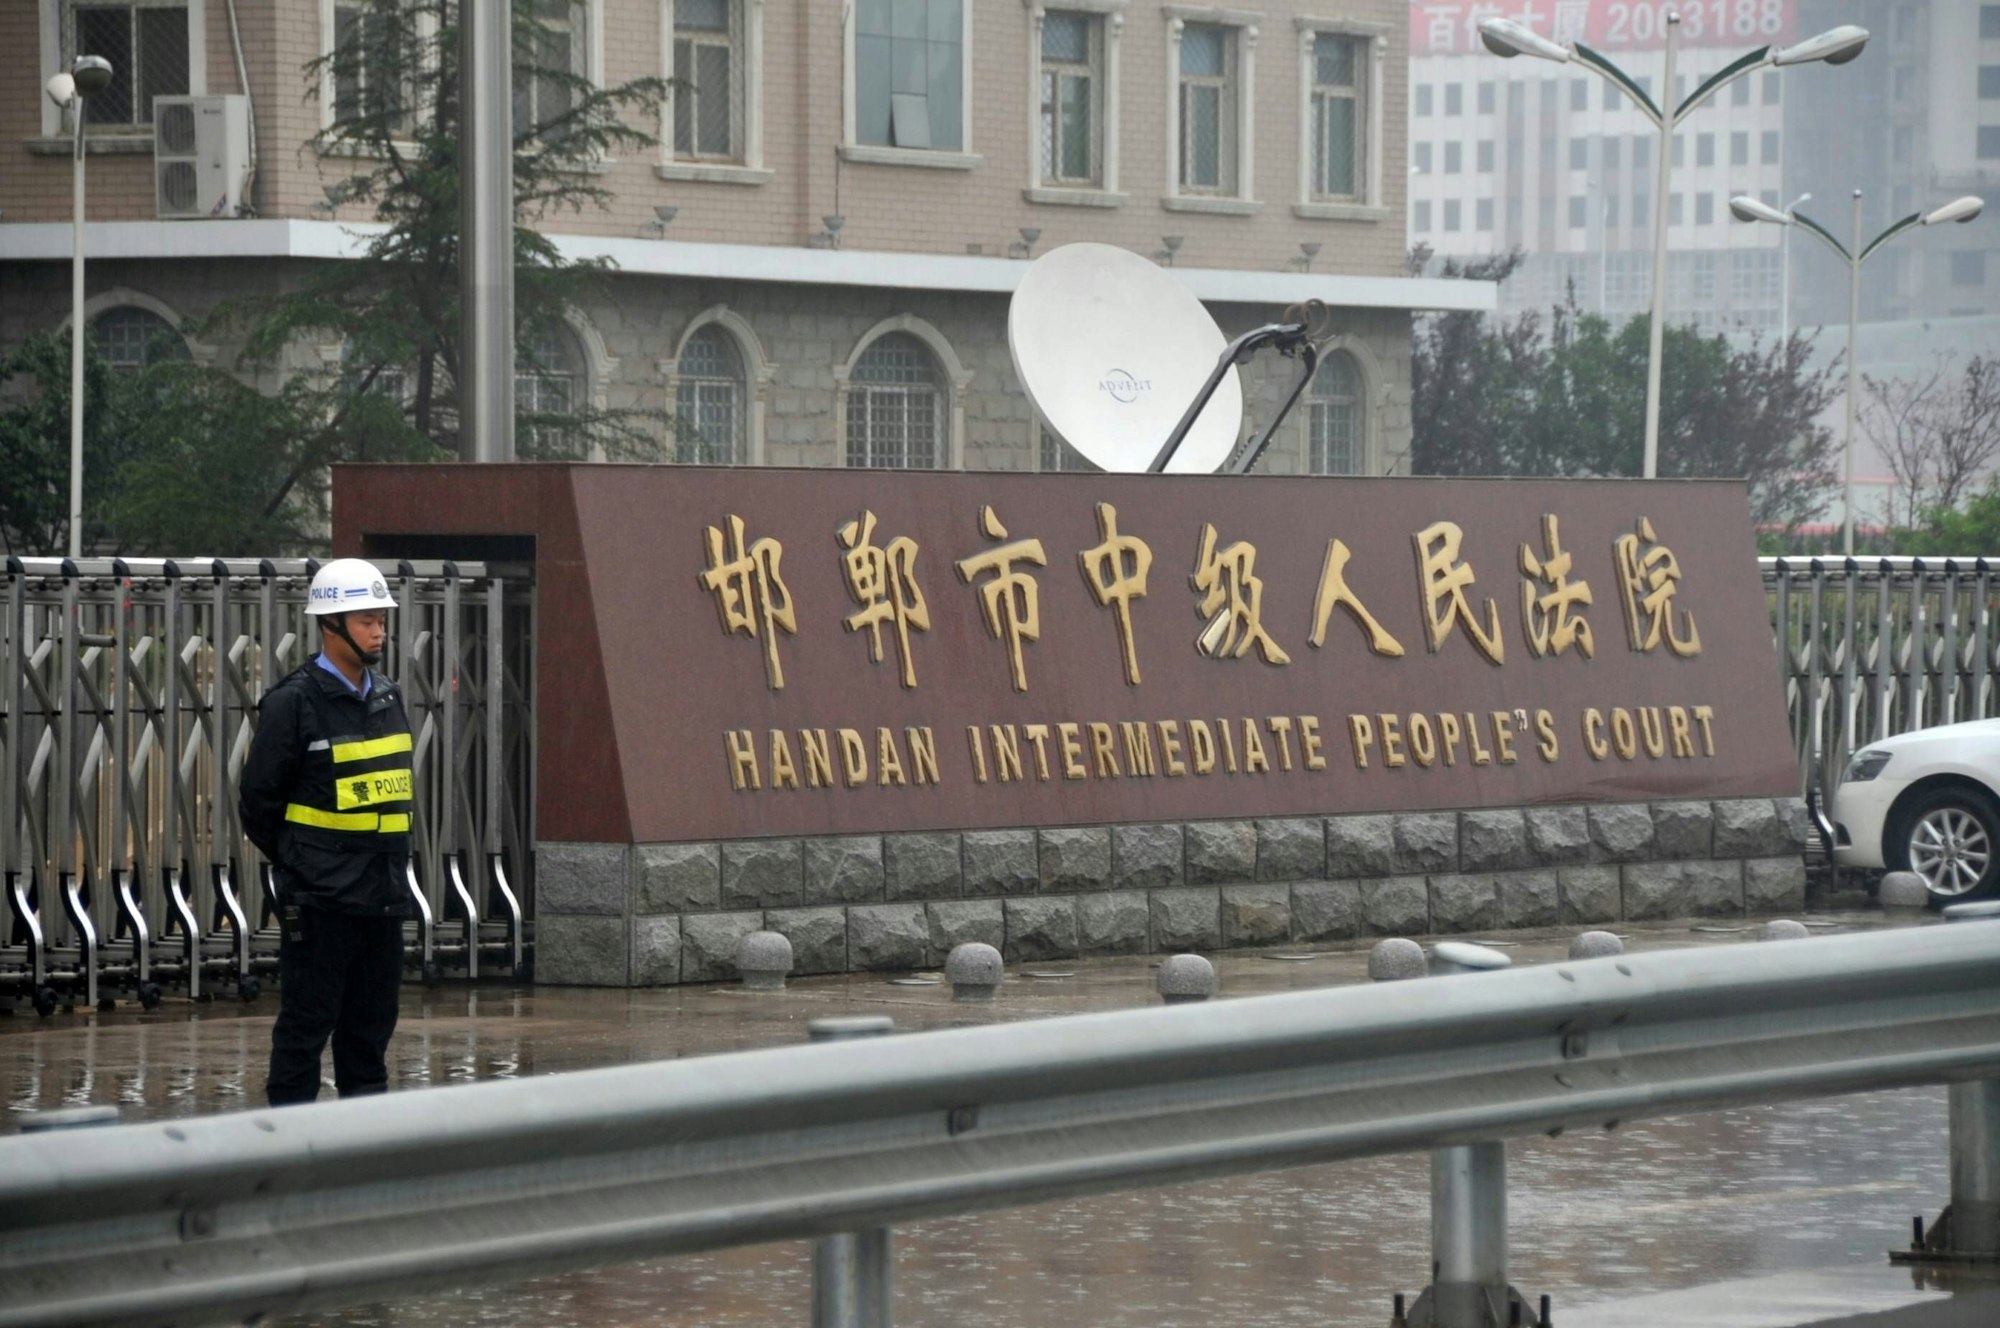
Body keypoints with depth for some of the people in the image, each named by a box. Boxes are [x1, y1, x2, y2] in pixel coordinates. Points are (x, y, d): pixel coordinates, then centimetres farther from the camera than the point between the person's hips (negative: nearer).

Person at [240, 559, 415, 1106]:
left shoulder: (388, 699, 12)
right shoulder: (294, 702, -10)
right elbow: (258, 799, -6)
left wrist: (393, 861, 15)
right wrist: (296, 863, 0)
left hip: (385, 892, 7)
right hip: (321, 897, -7)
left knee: (372, 1021, 12)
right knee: (308, 1021, -3)